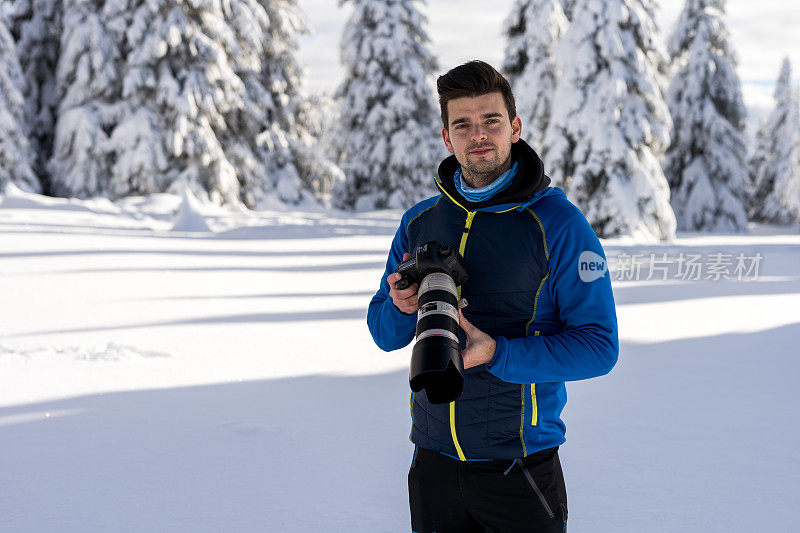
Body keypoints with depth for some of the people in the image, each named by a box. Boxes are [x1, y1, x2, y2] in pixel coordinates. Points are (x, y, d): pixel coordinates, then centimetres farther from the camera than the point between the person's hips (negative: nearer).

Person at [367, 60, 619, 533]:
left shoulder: (559, 223, -9)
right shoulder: (420, 222, 6)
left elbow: (599, 347, -12)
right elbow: (384, 334, 13)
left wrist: (496, 354, -23)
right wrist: (402, 308, -11)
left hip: (519, 470, -4)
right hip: (434, 463, 4)